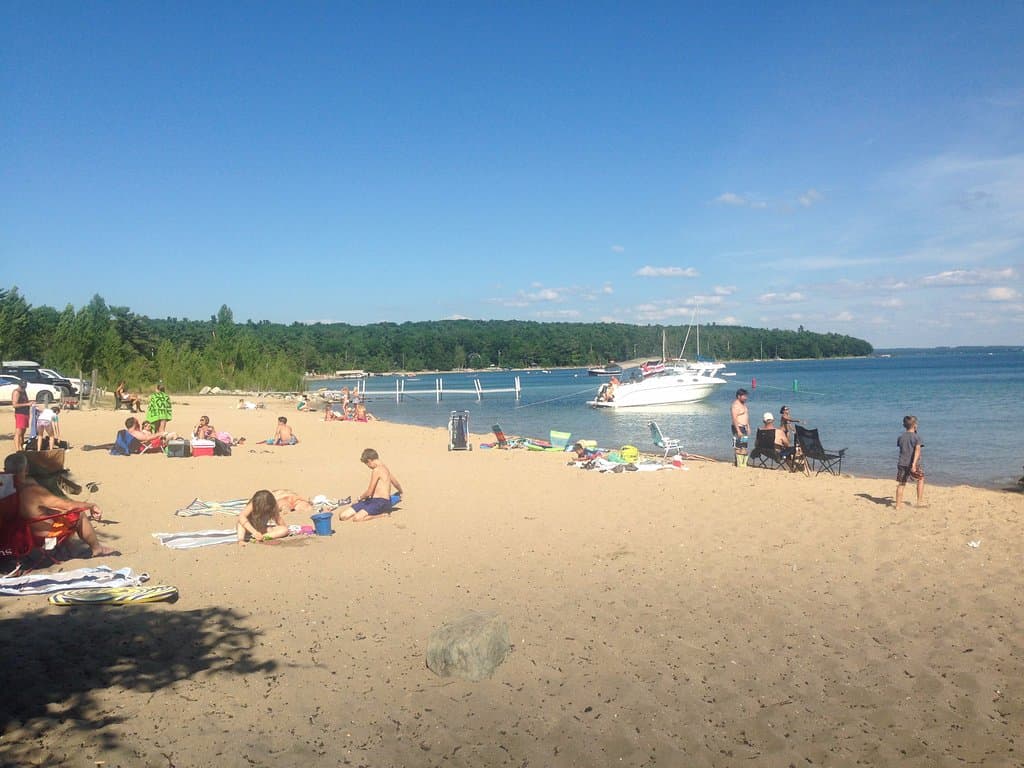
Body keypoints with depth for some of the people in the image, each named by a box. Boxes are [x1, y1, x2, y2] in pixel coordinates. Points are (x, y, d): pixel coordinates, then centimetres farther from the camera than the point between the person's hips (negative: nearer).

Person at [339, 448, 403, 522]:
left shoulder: (376, 470, -14)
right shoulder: (385, 468, 15)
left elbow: (369, 492, -11)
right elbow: (397, 484, 31)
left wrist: (360, 498, 11)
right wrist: (400, 493, 53)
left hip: (381, 502, -8)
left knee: (357, 518, -33)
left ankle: (382, 515, -14)